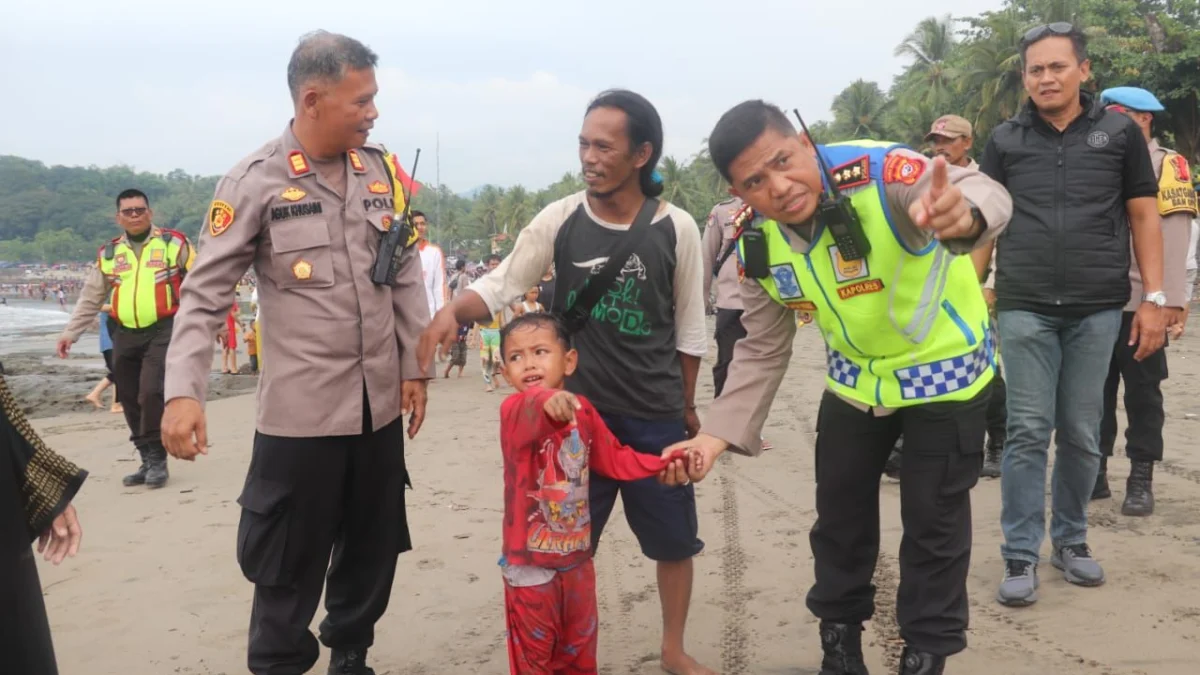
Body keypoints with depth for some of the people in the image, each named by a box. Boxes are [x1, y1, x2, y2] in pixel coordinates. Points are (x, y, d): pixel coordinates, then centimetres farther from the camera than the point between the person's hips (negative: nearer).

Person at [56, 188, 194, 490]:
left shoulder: (173, 243, 1)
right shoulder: (108, 254, 12)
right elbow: (90, 299, 16)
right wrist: (69, 333, 10)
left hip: (163, 331, -5)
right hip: (125, 336, 5)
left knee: (151, 394, -17)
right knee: (131, 401, 8)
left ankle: (158, 460, -2)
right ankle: (148, 462, 20)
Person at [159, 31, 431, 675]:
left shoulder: (381, 170, 5)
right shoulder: (255, 182, -9)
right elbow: (205, 292, -10)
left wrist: (415, 367, 8)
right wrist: (183, 392, -21)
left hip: (380, 403, 5)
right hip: (301, 410, -5)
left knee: (374, 549, 17)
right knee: (291, 564, 6)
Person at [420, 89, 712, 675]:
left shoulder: (676, 229, -7)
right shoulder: (559, 220, -6)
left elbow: (689, 329, 3)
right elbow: (500, 285, -4)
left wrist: (686, 405, 9)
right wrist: (452, 311, -24)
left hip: (656, 416, 0)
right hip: (576, 412, 0)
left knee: (674, 538, 12)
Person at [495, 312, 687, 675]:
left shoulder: (582, 410, 0)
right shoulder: (514, 411, -19)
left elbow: (615, 459, 11)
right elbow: (527, 415, -45)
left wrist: (664, 461, 1)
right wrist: (547, 401, -67)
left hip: (577, 556, 5)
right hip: (530, 562, -5)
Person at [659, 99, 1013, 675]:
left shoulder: (878, 172, -33)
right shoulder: (757, 243, -15)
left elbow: (981, 193, -49)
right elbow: (762, 351, -6)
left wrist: (962, 213, -75)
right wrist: (718, 434, -18)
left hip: (944, 368, -5)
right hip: (854, 378, 5)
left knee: (932, 522, 3)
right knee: (839, 517, 15)